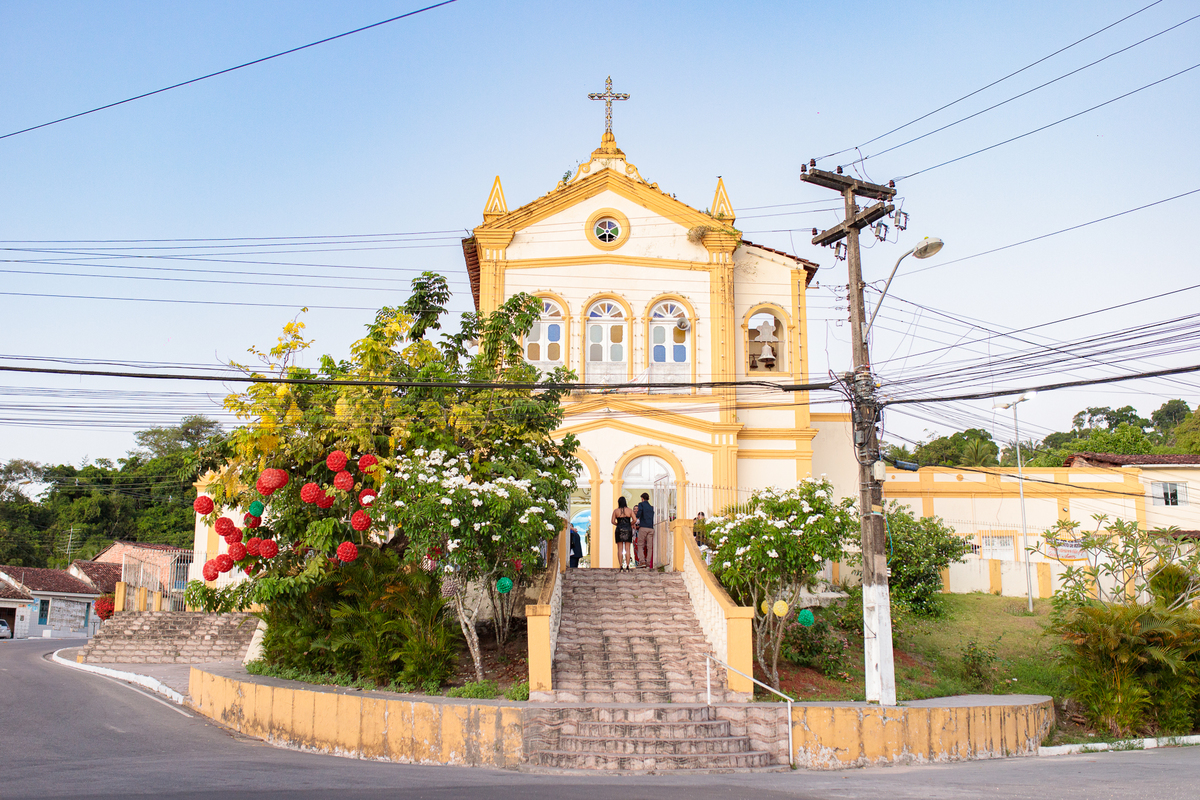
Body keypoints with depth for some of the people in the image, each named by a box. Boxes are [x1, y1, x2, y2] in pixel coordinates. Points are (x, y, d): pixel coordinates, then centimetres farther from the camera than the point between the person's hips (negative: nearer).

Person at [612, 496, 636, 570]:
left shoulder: (616, 511, 2)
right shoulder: (630, 510, 3)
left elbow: (613, 521, -1)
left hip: (619, 530, 0)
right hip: (628, 530, 0)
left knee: (620, 549, 1)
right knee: (627, 549, 1)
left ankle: (620, 566, -4)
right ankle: (628, 566, -5)